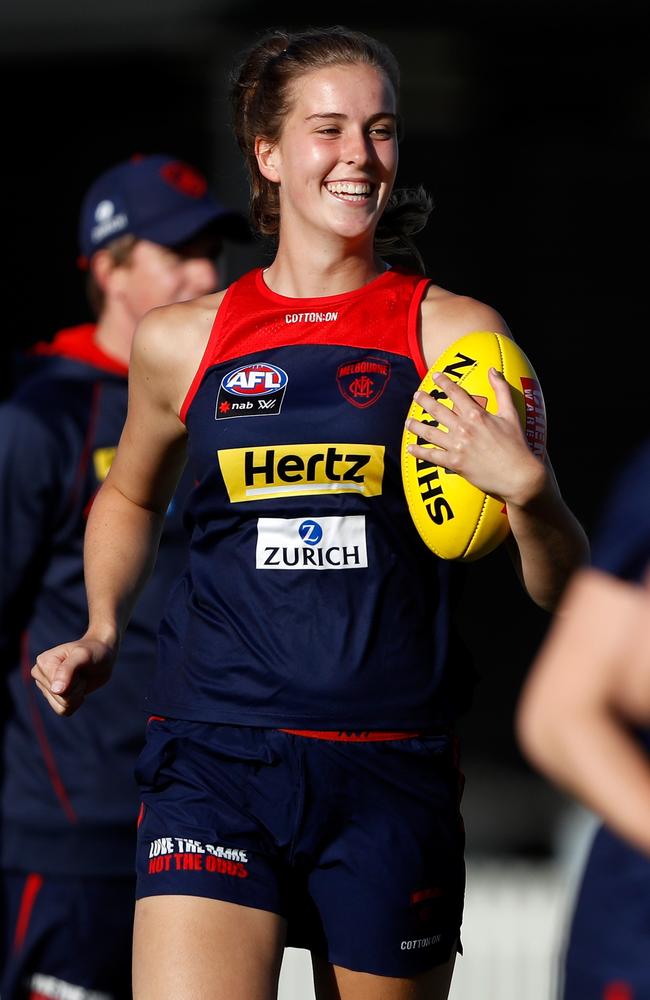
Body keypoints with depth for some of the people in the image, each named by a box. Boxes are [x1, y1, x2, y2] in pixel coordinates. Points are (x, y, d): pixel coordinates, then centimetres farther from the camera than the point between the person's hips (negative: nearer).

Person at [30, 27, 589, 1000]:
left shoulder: (452, 333, 3)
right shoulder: (181, 341, 7)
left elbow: (560, 586, 2)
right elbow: (131, 496, 30)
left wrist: (525, 486, -17)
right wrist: (101, 632, 15)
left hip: (392, 770, 0)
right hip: (215, 748, 0)